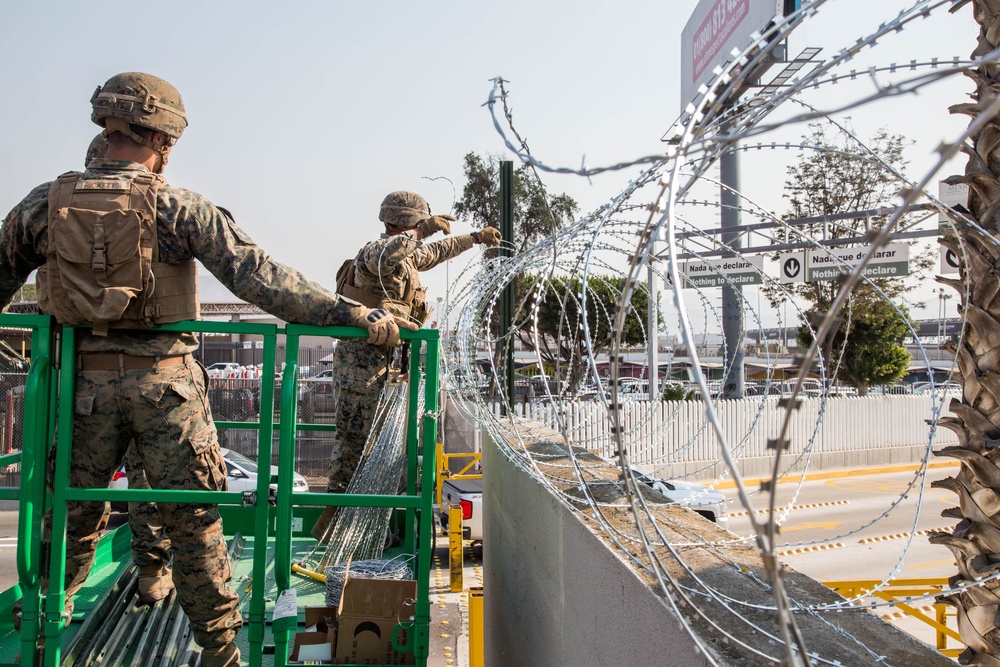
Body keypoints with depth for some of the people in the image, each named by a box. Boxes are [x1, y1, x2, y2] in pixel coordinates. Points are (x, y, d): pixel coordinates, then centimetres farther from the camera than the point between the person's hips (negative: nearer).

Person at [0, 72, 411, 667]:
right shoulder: (181, 209, -9)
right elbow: (258, 277, -18)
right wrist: (353, 313, -19)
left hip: (82, 381, 4)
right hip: (164, 382, -3)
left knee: (72, 518, 21)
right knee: (195, 522, 7)